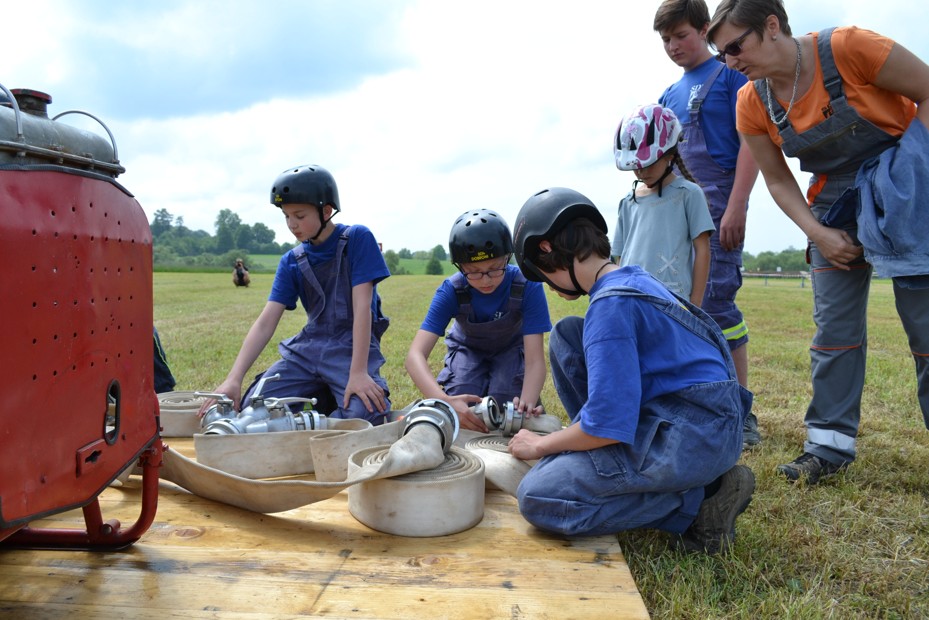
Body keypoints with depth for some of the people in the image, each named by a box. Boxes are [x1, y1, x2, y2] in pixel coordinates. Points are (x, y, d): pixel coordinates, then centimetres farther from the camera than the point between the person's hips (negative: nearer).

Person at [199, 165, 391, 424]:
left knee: (364, 414, -32)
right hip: (309, 348, 4)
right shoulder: (292, 262, 6)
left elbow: (362, 307, -15)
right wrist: (234, 378, -13)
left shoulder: (357, 239, -7)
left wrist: (358, 372, -23)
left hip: (354, 346, -4)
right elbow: (265, 323, -1)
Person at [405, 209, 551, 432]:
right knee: (458, 411, -24)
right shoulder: (451, 291, -32)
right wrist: (445, 401, -59)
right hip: (467, 348, 1)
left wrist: (527, 403, -58)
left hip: (511, 349, 0)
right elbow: (416, 355, -41)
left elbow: (535, 360, -36)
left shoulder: (527, 286, -35)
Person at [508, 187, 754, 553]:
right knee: (565, 336, 10)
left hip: (694, 437, -10)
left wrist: (540, 445, -4)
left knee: (537, 497, -15)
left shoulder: (610, 304, -20)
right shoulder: (632, 277, 10)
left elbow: (607, 425, -22)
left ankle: (697, 499, -7)